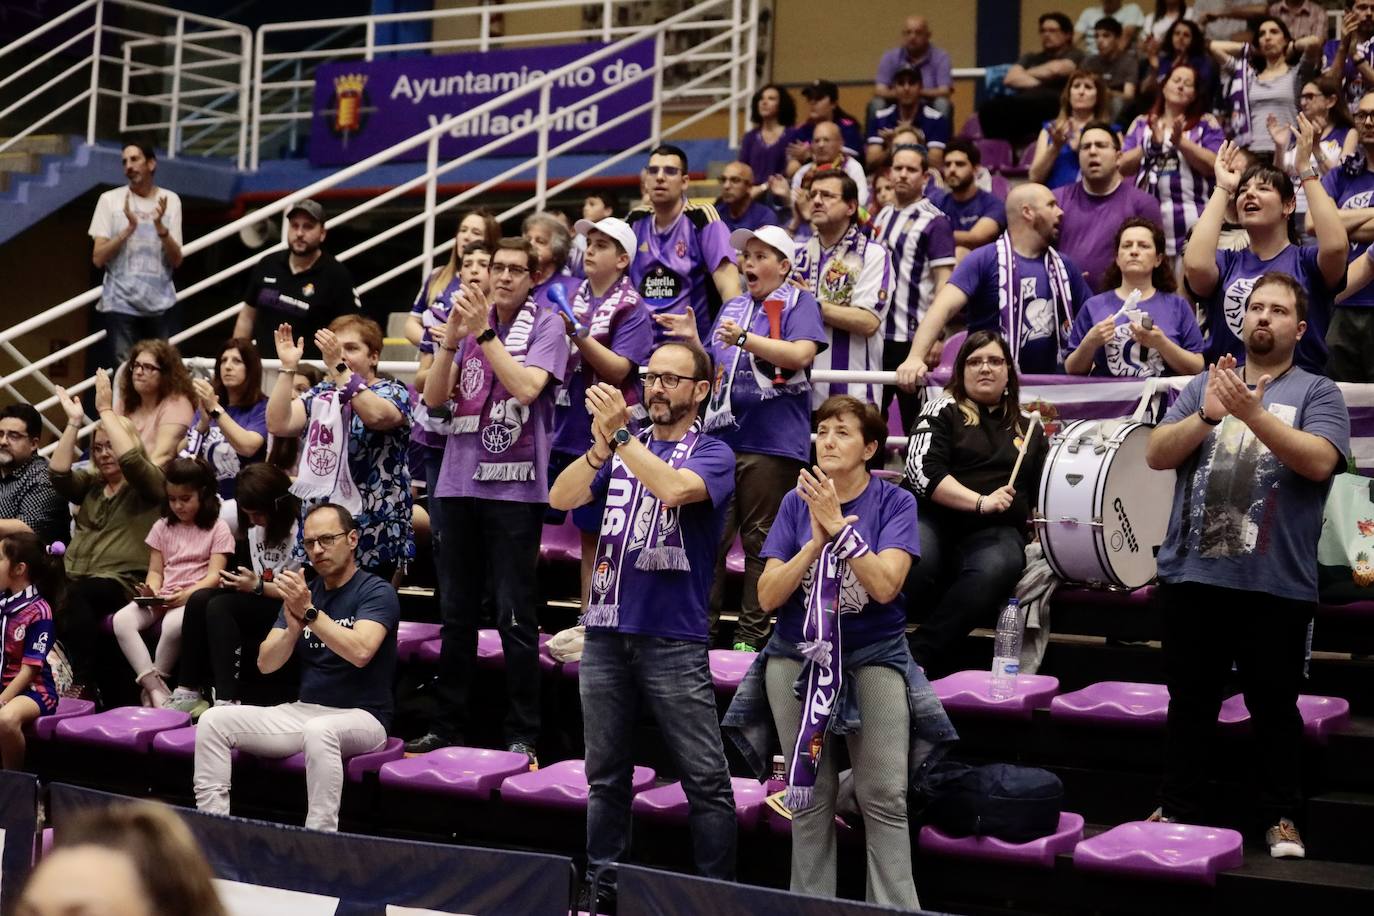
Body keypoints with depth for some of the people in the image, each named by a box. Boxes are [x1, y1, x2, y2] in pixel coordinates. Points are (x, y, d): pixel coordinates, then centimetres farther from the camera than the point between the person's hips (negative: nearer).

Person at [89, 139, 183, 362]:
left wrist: (160, 226, -15)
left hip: (160, 303, 2)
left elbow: (176, 261, 2)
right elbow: (98, 259, -4)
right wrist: (129, 228, -16)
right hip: (120, 302, -2)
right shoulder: (110, 199, 2)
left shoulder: (170, 200, 6)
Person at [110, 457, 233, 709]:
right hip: (163, 597, 5)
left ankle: (154, 684, -17)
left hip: (196, 596, -5)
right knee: (122, 619, -26)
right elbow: (155, 570, 15)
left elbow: (214, 575, -5)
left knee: (173, 623, -39)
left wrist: (187, 594, -21)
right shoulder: (163, 527, 18)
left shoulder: (217, 528, 4)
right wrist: (152, 590, -8)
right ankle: (156, 689, -30)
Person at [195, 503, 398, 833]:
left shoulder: (377, 592, -5)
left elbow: (360, 652, -25)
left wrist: (309, 612, -29)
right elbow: (266, 663, 5)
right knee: (214, 721, -10)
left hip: (360, 717, -6)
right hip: (303, 711, 7)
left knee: (319, 730, -40)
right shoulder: (302, 591, 13)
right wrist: (293, 628, -15)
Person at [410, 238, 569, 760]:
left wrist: (484, 334, -15)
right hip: (460, 481, 5)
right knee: (456, 611, 11)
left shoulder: (546, 326, 0)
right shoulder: (471, 321, 13)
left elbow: (527, 386, -16)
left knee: (514, 613, -4)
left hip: (515, 486, -5)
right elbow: (434, 398, 7)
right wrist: (451, 338, -6)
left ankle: (522, 735, 3)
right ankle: (447, 725, 20)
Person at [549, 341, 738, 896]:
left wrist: (620, 435, -20)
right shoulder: (620, 448, 14)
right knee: (605, 776, 11)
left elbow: (673, 488, -21)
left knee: (706, 780, -3)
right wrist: (600, 445, -15)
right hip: (606, 631, 5)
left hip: (673, 638, -4)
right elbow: (562, 498, -1)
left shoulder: (712, 454, 1)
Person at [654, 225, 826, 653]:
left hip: (771, 441, -6)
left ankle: (752, 631, 7)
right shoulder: (733, 307, 20)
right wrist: (693, 339, 5)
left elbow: (801, 353, -18)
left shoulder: (798, 303, 0)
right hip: (722, 436, 6)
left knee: (760, 539, 0)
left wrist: (745, 339, -26)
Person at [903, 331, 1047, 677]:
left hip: (995, 530, 2)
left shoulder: (1027, 430, 23)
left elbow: (1039, 493, 27)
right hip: (933, 516, -2)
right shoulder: (943, 410, 10)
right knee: (916, 562, -39)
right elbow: (922, 471, -5)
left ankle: (917, 656, -33)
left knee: (996, 567, -36)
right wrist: (980, 502, -15)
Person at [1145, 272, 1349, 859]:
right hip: (1191, 575, 3)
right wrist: (1206, 415, -14)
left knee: (1274, 706, 5)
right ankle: (1178, 809, 20)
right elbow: (1157, 455, 3)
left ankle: (1282, 819, 16)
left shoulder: (1317, 393, 3)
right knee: (1190, 701, 11)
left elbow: (1320, 462, -14)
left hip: (1276, 585, -3)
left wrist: (1253, 413, -25)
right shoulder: (1205, 385, 13)